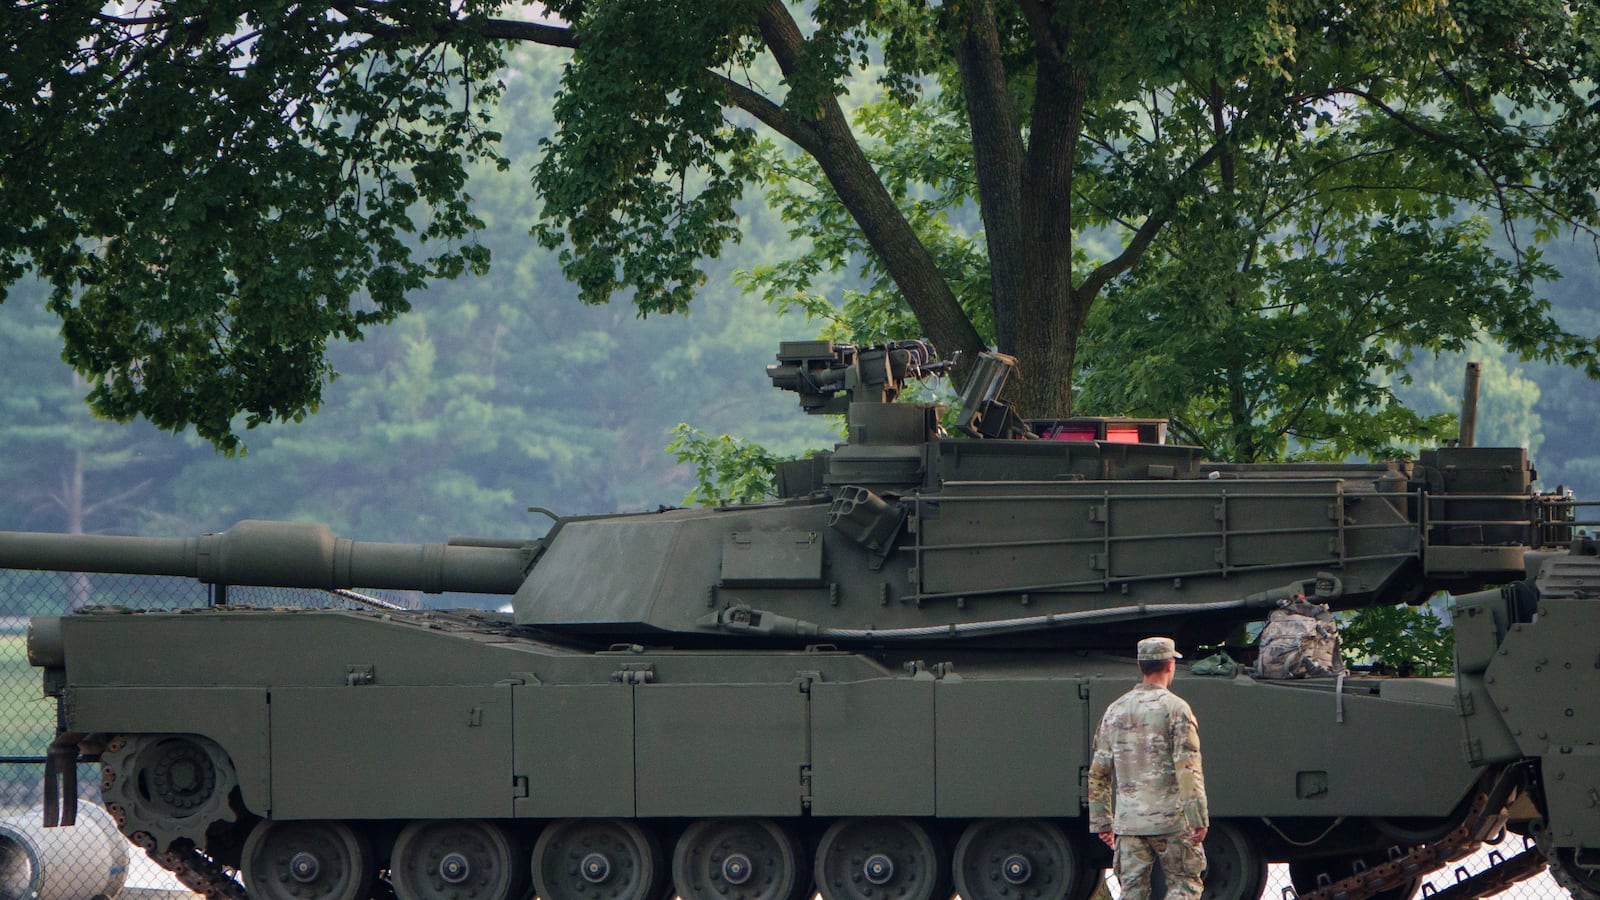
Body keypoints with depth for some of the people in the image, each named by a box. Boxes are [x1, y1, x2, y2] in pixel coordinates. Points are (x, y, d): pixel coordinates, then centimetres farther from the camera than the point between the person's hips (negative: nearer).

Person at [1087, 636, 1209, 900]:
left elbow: (1098, 774, 12)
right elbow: (1188, 770, -13)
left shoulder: (1115, 711, 10)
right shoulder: (1174, 708, -7)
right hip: (1170, 819, -5)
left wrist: (1102, 822, 19)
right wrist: (1199, 818, -12)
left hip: (1128, 822, 5)